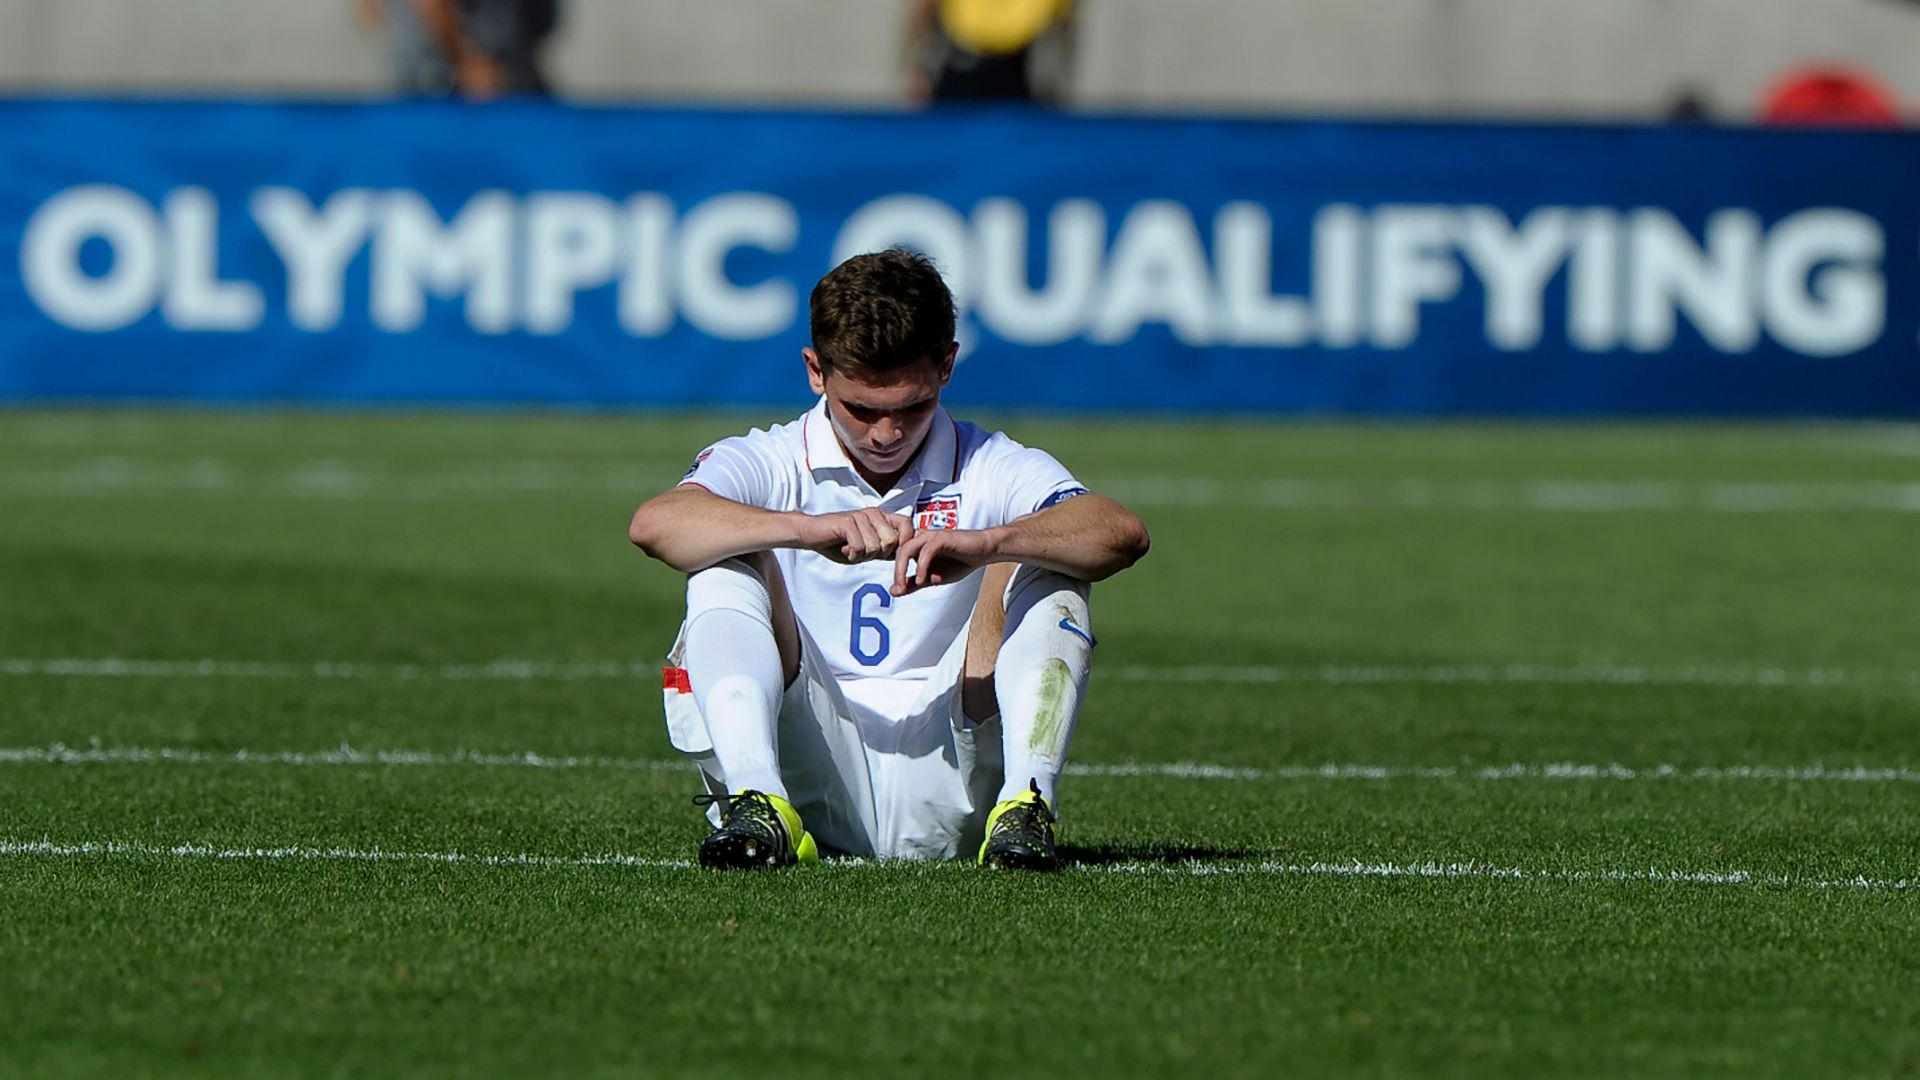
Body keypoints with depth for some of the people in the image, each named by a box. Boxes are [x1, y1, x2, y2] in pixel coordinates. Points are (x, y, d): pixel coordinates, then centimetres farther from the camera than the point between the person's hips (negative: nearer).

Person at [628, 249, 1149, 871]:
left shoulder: (989, 472, 7)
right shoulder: (770, 466, 6)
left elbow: (1121, 535, -14)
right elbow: (654, 523, -17)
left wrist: (983, 543, -32)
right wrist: (810, 529, -32)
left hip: (944, 795, 0)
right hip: (814, 787, 0)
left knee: (1045, 567, -11)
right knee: (728, 564, -15)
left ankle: (1025, 808, -29)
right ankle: (757, 806, -35)